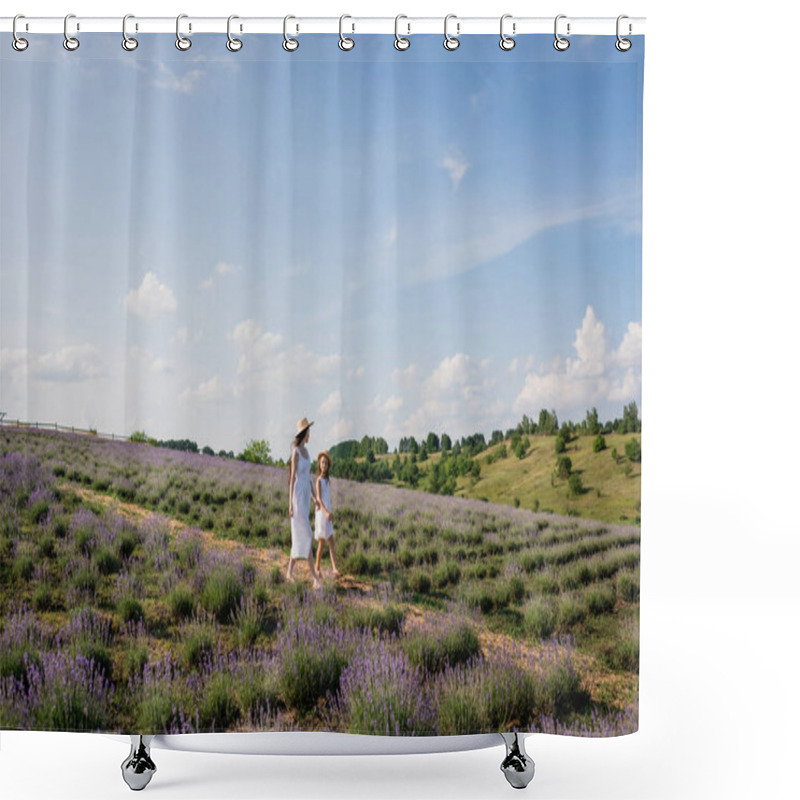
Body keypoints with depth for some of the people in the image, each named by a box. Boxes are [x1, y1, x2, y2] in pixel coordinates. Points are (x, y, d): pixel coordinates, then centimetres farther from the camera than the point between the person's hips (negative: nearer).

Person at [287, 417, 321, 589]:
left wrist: (315, 497, 15)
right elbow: (292, 478, -16)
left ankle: (289, 571, 20)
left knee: (299, 535, 12)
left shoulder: (306, 451, 15)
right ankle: (315, 577, -9)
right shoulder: (296, 452, -14)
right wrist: (290, 503, -17)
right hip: (298, 496, -10)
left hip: (306, 495, 10)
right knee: (307, 535, -10)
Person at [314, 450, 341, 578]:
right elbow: (319, 498, -19)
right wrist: (326, 512, -29)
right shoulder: (319, 479, -11)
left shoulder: (328, 480, 12)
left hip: (328, 513, 7)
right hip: (321, 513, -7)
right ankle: (318, 568, 16)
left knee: (331, 542, -1)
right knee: (322, 543, 1)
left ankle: (335, 569, -7)